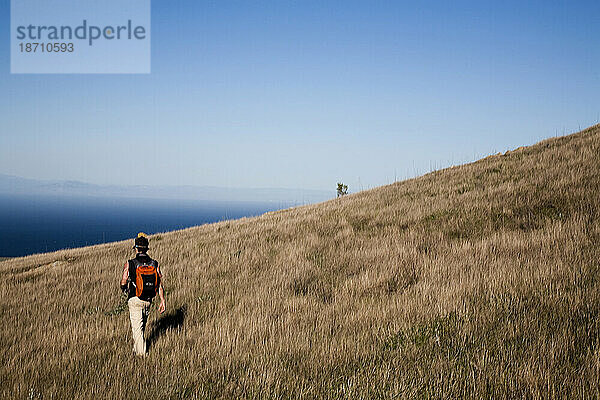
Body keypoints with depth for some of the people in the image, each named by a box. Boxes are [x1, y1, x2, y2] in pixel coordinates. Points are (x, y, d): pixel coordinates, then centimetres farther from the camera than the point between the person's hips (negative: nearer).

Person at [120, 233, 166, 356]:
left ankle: (141, 353, -2)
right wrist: (163, 301, 1)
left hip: (135, 300, -4)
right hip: (148, 300, 4)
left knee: (137, 328, 1)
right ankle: (136, 349, 38)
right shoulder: (154, 264, -2)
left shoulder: (130, 264, -11)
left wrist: (125, 290, 18)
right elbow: (160, 284, -3)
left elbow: (123, 283, -5)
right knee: (141, 326, 22)